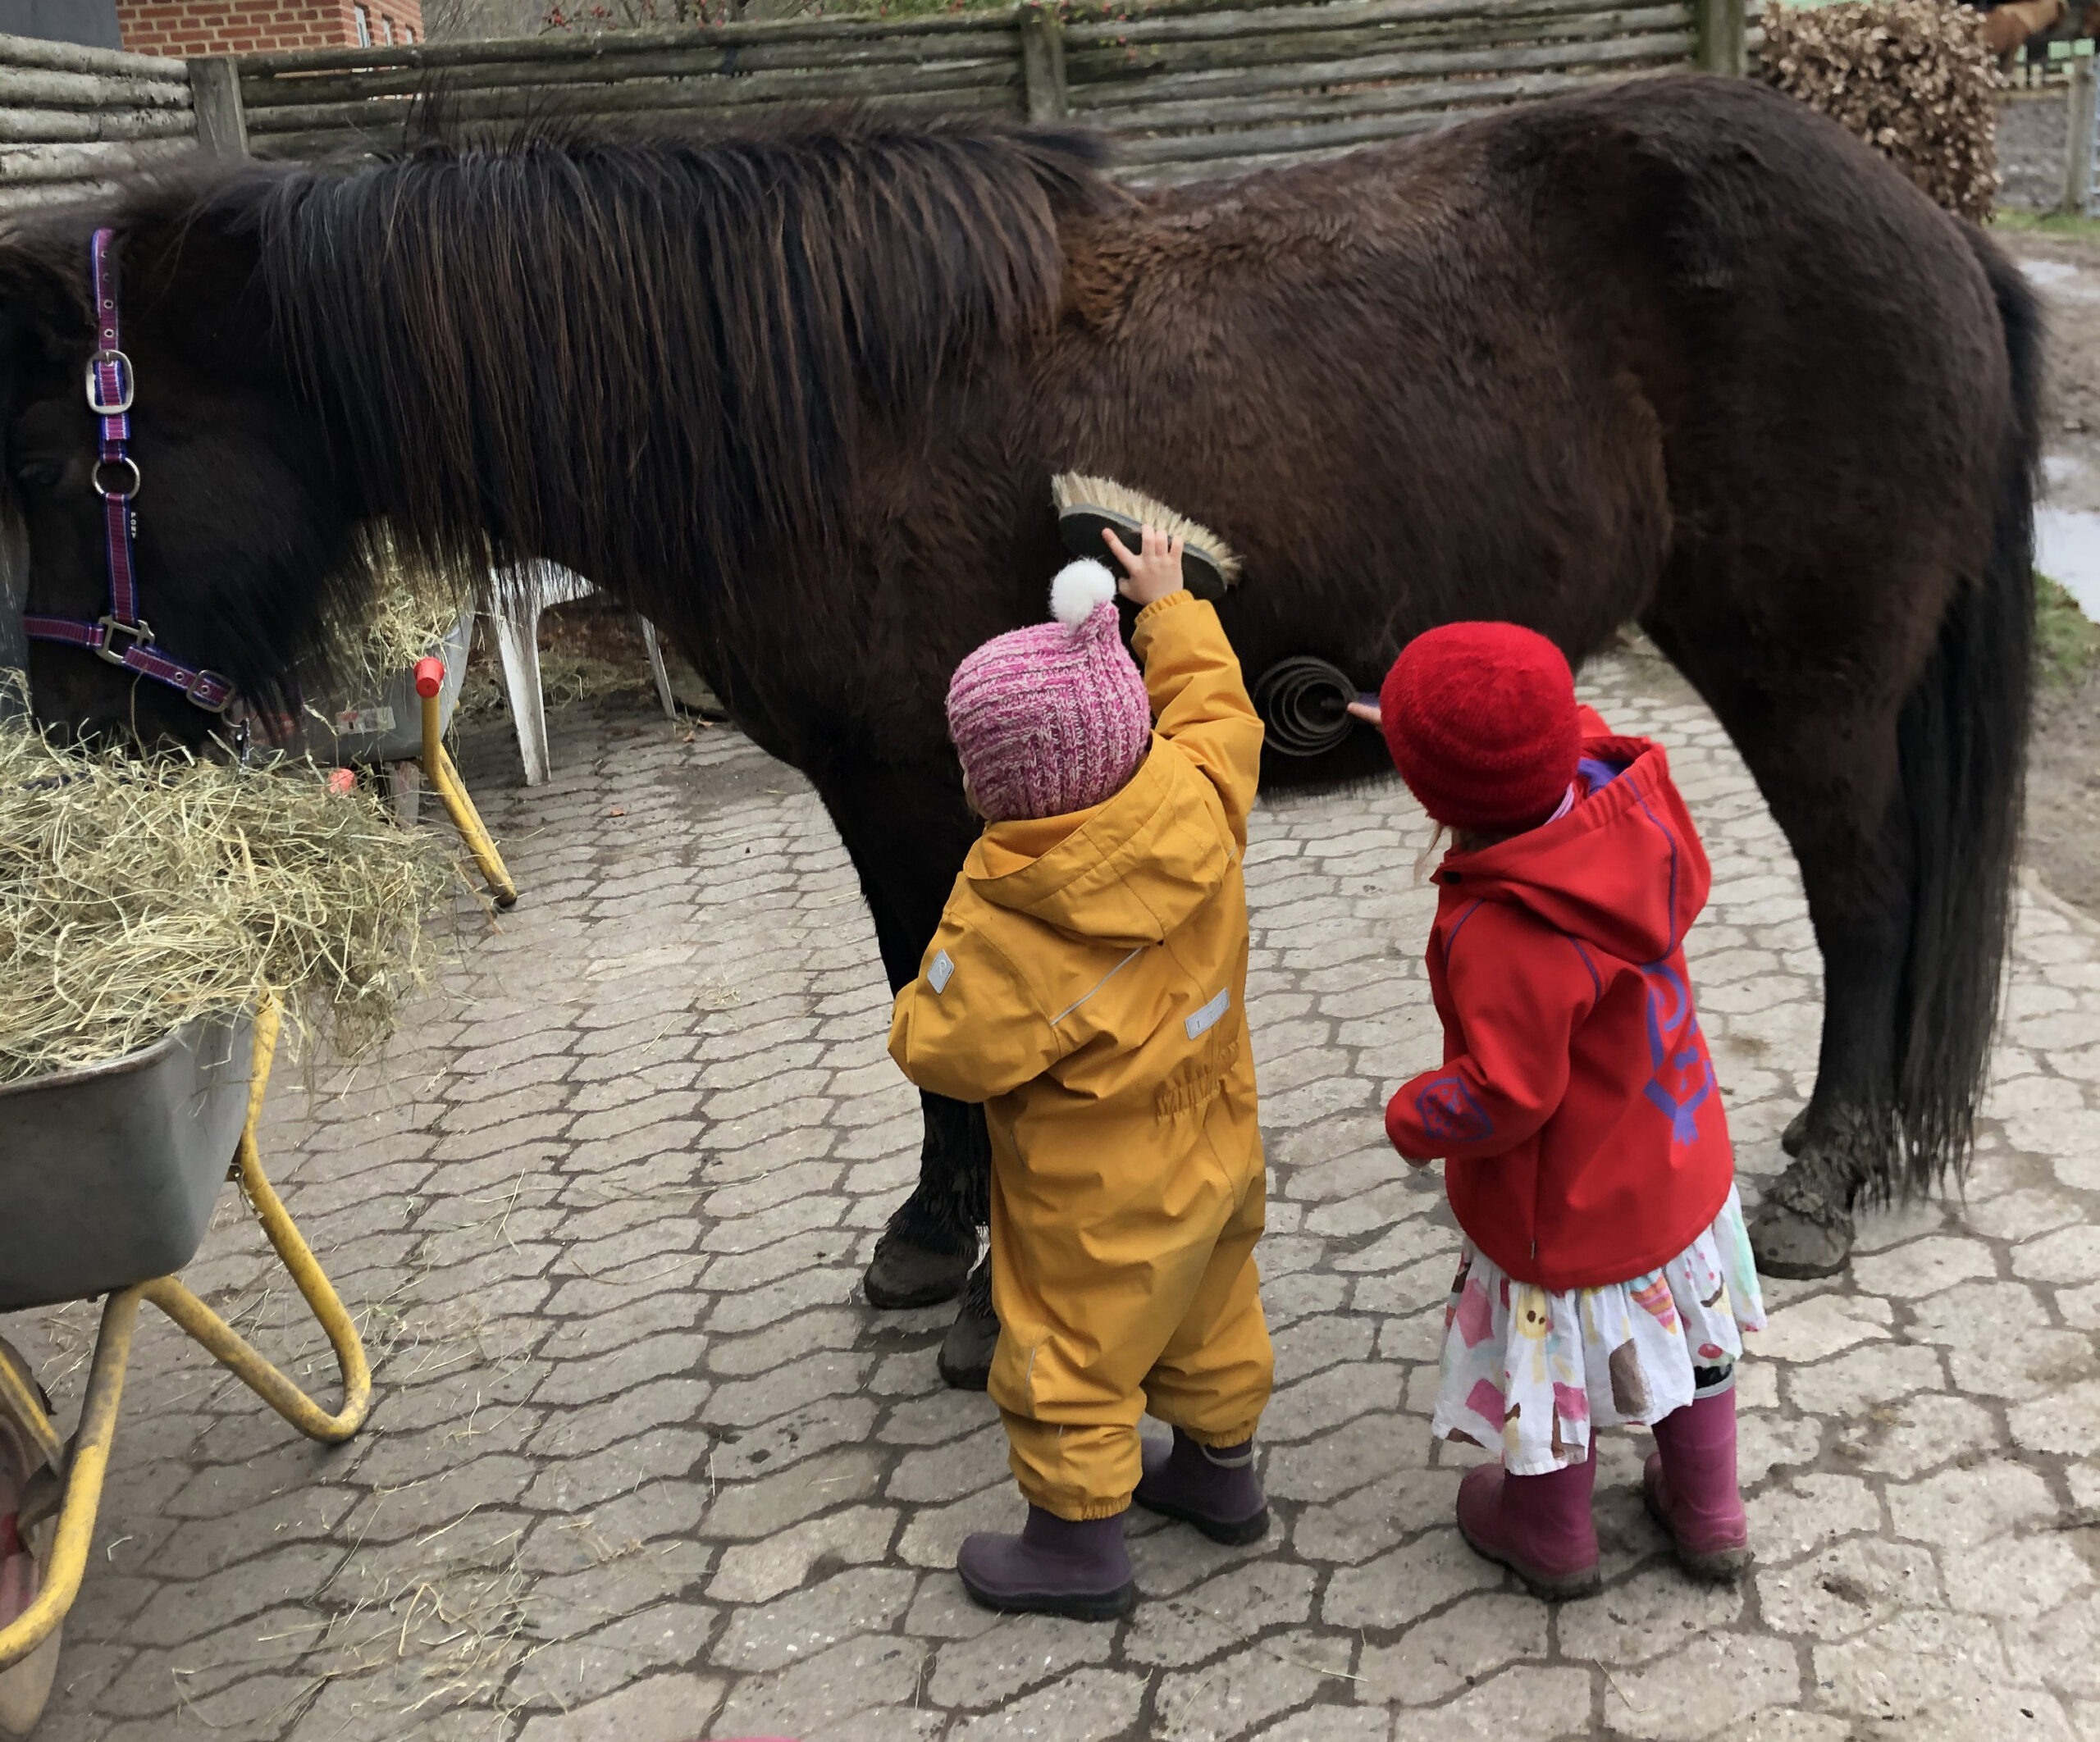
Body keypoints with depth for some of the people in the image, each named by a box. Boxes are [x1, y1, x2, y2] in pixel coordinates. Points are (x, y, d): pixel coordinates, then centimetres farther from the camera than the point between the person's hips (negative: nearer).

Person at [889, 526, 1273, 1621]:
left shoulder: (1004, 924, -34)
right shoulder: (1197, 802, -20)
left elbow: (943, 1049, -22)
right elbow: (1212, 704, 1)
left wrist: (917, 1009, -1)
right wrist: (1168, 606, 14)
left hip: (1098, 1198, -7)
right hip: (1214, 1148, 7)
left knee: (1068, 1360, 14)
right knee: (1209, 1319, 27)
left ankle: (1079, 1543, 32)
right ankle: (1220, 1470, 49)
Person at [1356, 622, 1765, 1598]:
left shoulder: (1499, 934, -38)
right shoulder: (1631, 809, -18)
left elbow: (1507, 1095, -30)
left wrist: (1413, 1119, -10)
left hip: (1571, 1212, -7)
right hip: (1680, 1158, 7)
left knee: (1553, 1362, 20)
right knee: (1689, 1330, 27)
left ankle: (1549, 1535, 45)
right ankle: (1708, 1515, 50)